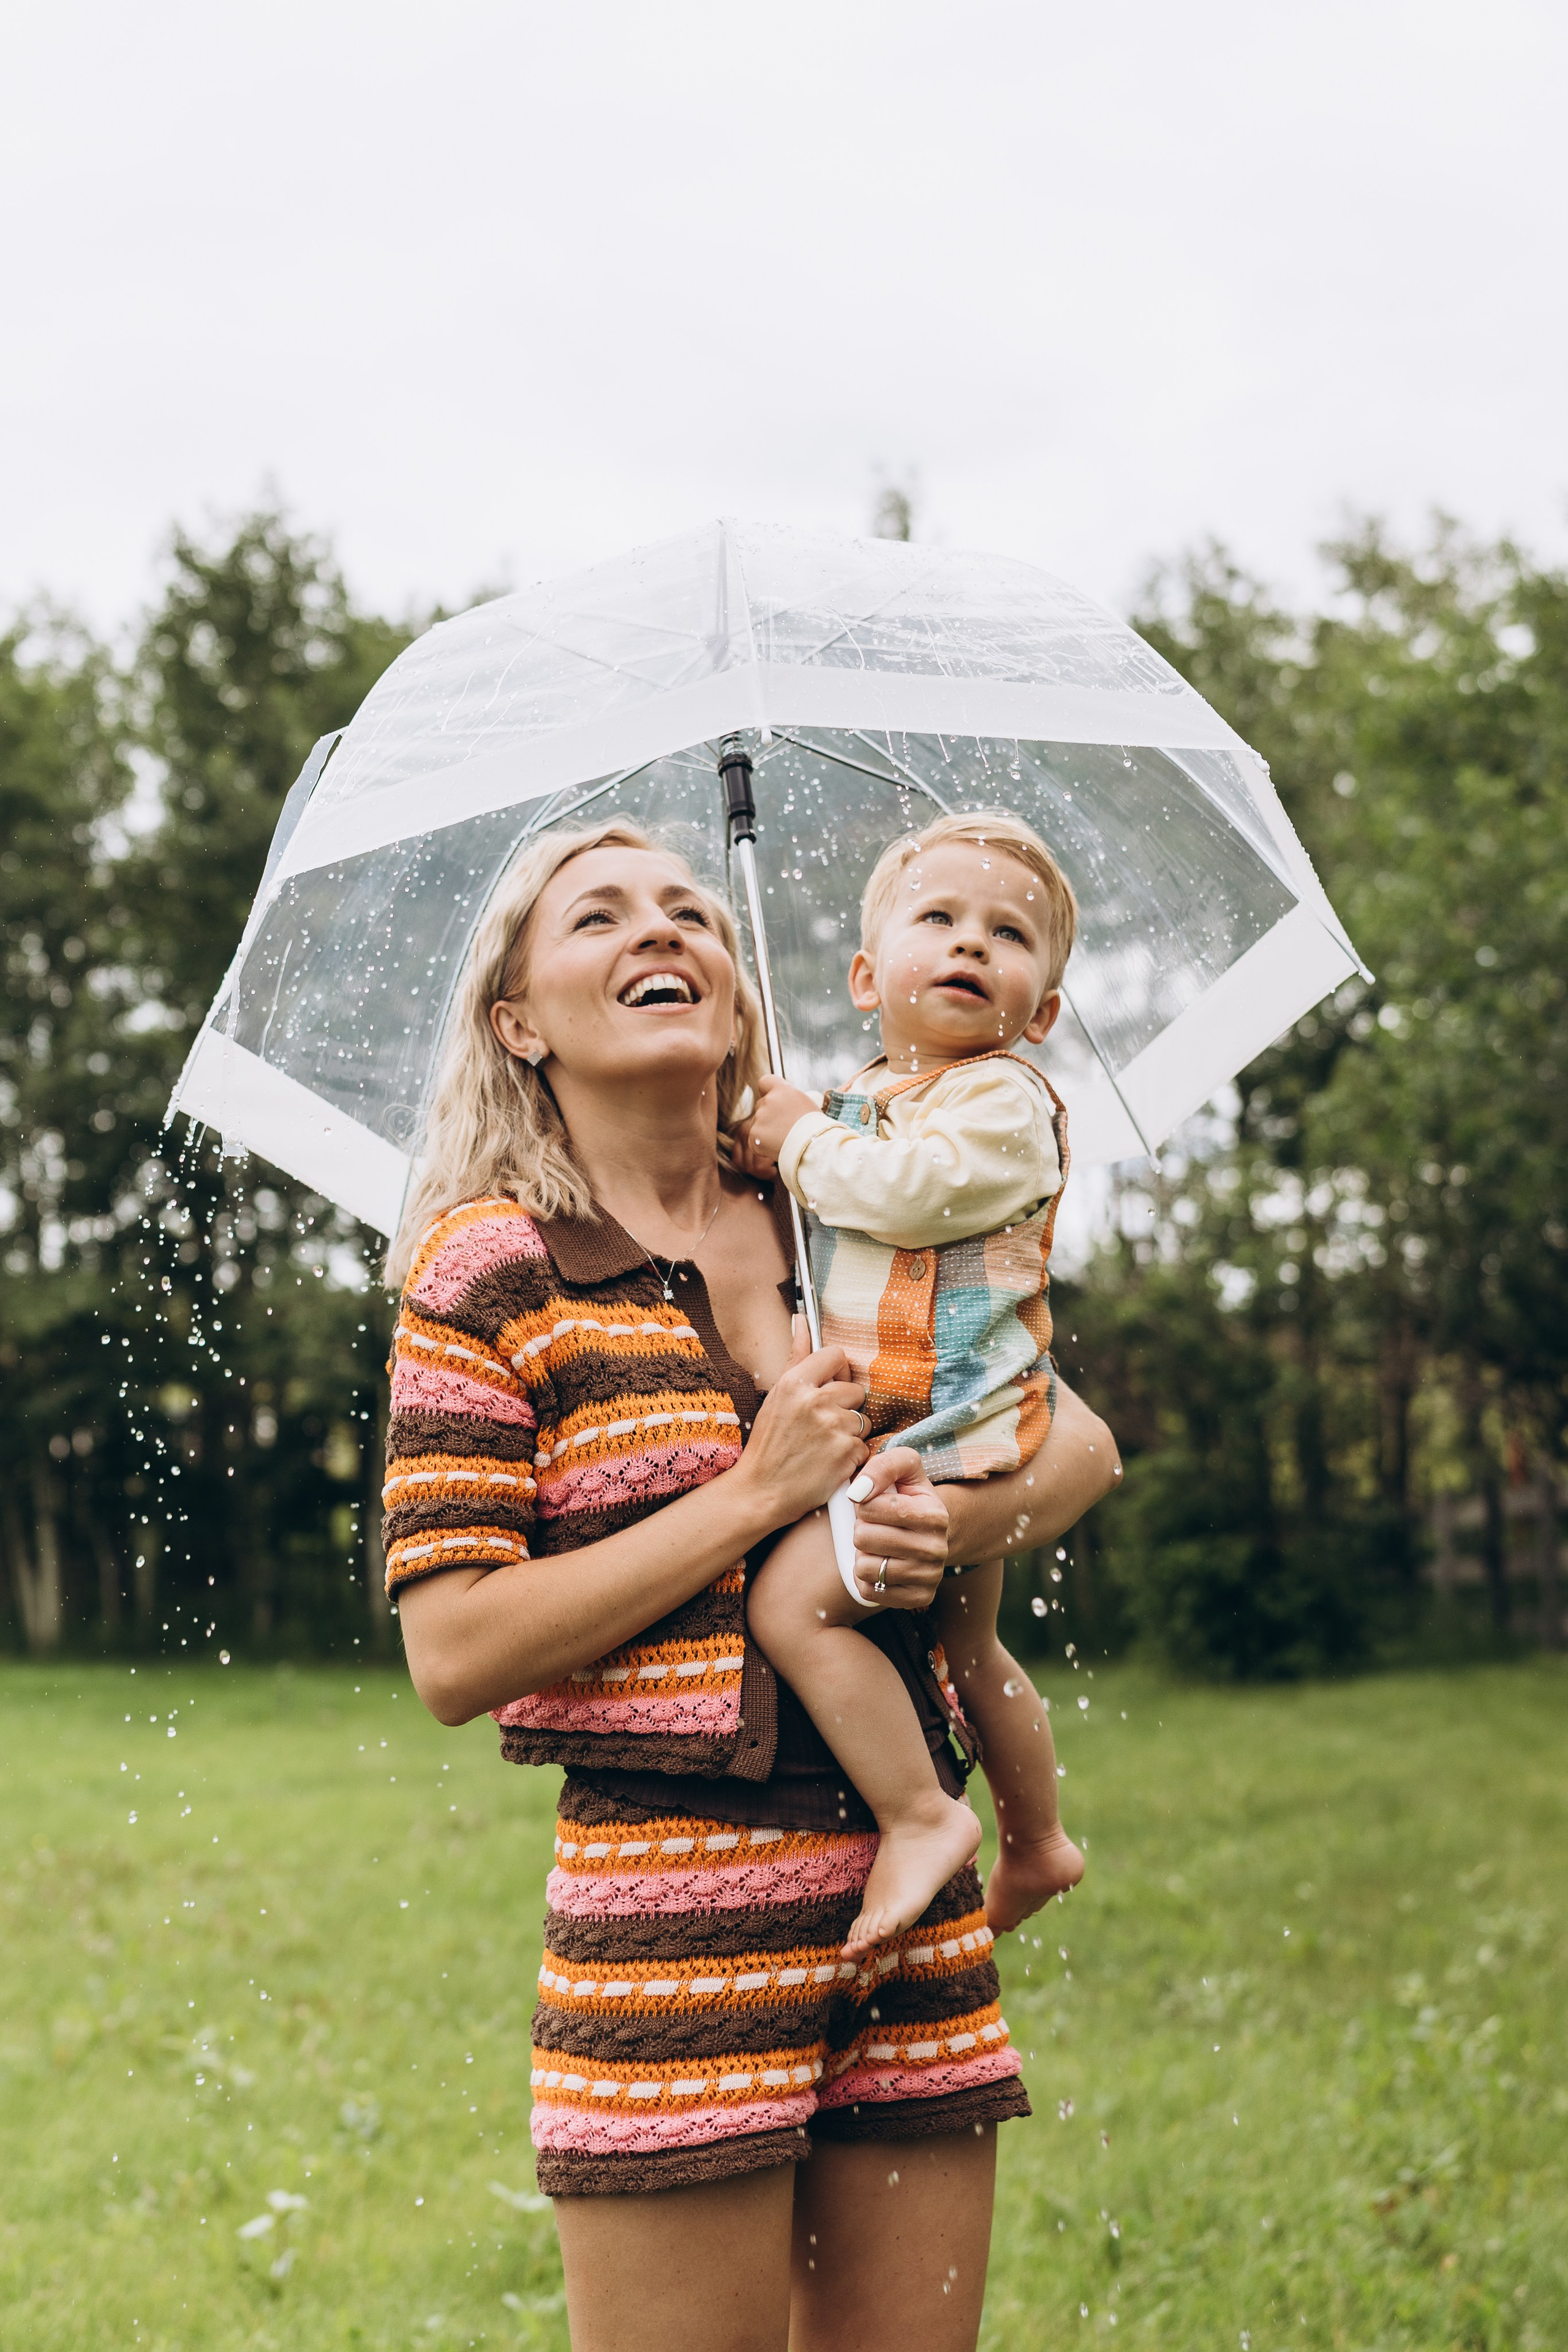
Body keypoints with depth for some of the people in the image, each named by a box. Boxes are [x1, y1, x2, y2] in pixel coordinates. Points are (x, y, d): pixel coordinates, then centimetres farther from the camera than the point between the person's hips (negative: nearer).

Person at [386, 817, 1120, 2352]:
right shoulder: (491, 1268, -4)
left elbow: (1081, 1442, 16)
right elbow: (453, 1656, -12)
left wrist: (961, 1518, -6)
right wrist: (756, 1497, -14)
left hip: (908, 1893, 5)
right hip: (671, 1909, -5)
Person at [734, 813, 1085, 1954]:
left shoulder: (1005, 1101, -10)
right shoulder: (867, 1096, 16)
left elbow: (912, 1192, -26)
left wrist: (805, 1140, -10)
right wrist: (785, 1131, 12)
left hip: (948, 1427, -10)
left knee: (795, 1597, -22)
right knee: (966, 1646, 23)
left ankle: (921, 1816, -17)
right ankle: (1037, 1842, 40)